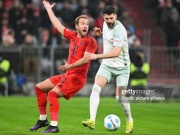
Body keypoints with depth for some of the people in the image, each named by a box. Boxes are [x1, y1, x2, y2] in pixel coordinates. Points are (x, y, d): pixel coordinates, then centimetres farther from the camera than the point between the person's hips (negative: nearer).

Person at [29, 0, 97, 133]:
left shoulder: (90, 41, -11)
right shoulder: (72, 35, 9)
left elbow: (86, 59, -22)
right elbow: (58, 25, 21)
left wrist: (70, 66, -31)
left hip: (77, 77, -8)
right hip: (67, 75, 8)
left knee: (53, 93, -24)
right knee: (39, 87, 11)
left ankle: (54, 126, -20)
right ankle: (43, 119, 18)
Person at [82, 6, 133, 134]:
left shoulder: (119, 30, -24)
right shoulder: (106, 24, 0)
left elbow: (116, 52, -34)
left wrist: (97, 56, -40)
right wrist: (100, 33, 3)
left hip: (121, 66, -6)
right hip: (107, 64, 6)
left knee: (120, 97, -7)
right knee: (96, 88, -18)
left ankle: (129, 120, 21)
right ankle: (92, 120, -24)